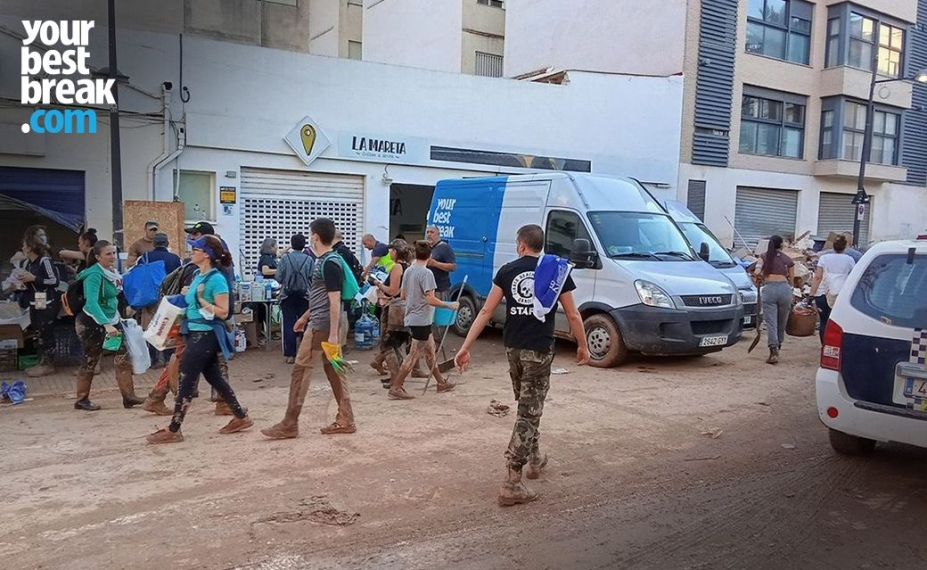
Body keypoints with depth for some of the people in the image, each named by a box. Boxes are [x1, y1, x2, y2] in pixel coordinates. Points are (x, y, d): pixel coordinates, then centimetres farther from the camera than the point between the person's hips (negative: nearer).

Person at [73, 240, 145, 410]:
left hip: (110, 321, 7)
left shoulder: (112, 272, 3)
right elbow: (91, 302, -33)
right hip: (91, 323, -7)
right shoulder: (94, 274, -22)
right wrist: (106, 324, -42)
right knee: (90, 361, 4)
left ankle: (128, 396, 2)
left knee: (123, 356, 0)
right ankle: (82, 400, 19)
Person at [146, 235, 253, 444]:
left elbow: (223, 312, -17)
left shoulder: (216, 279, -16)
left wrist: (202, 300, -20)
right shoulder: (198, 276, 11)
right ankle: (241, 417, 25)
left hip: (205, 335, -10)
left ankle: (173, 431, 7)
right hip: (195, 333, 10)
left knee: (186, 381, -3)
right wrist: (187, 297, 5)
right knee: (215, 378, 15)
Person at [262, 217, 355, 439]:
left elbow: (335, 300, -20)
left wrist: (333, 334, -22)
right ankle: (345, 420, 15)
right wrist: (305, 316, 28)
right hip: (320, 323, 10)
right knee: (333, 370, 10)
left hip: (321, 325, -10)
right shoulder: (325, 260, 13)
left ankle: (289, 425, 4)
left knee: (300, 371, -4)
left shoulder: (329, 263, -17)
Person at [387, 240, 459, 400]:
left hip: (412, 318, 9)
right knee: (414, 355, -3)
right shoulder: (426, 273, -18)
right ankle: (396, 388, -1)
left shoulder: (408, 271, 6)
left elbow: (403, 296, 14)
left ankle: (441, 382, 29)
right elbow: (431, 299, -23)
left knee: (430, 350, 18)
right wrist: (449, 305, -12)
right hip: (422, 320, -9)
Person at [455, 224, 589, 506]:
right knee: (529, 412, -1)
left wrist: (466, 346, 0)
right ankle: (512, 483, -4)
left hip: (512, 347, 3)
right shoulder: (557, 271, 0)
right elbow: (573, 315, 1)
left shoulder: (507, 271, 3)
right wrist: (583, 346, 16)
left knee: (527, 406, 24)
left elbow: (486, 311, -2)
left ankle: (534, 457, 41)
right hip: (539, 349, -3)